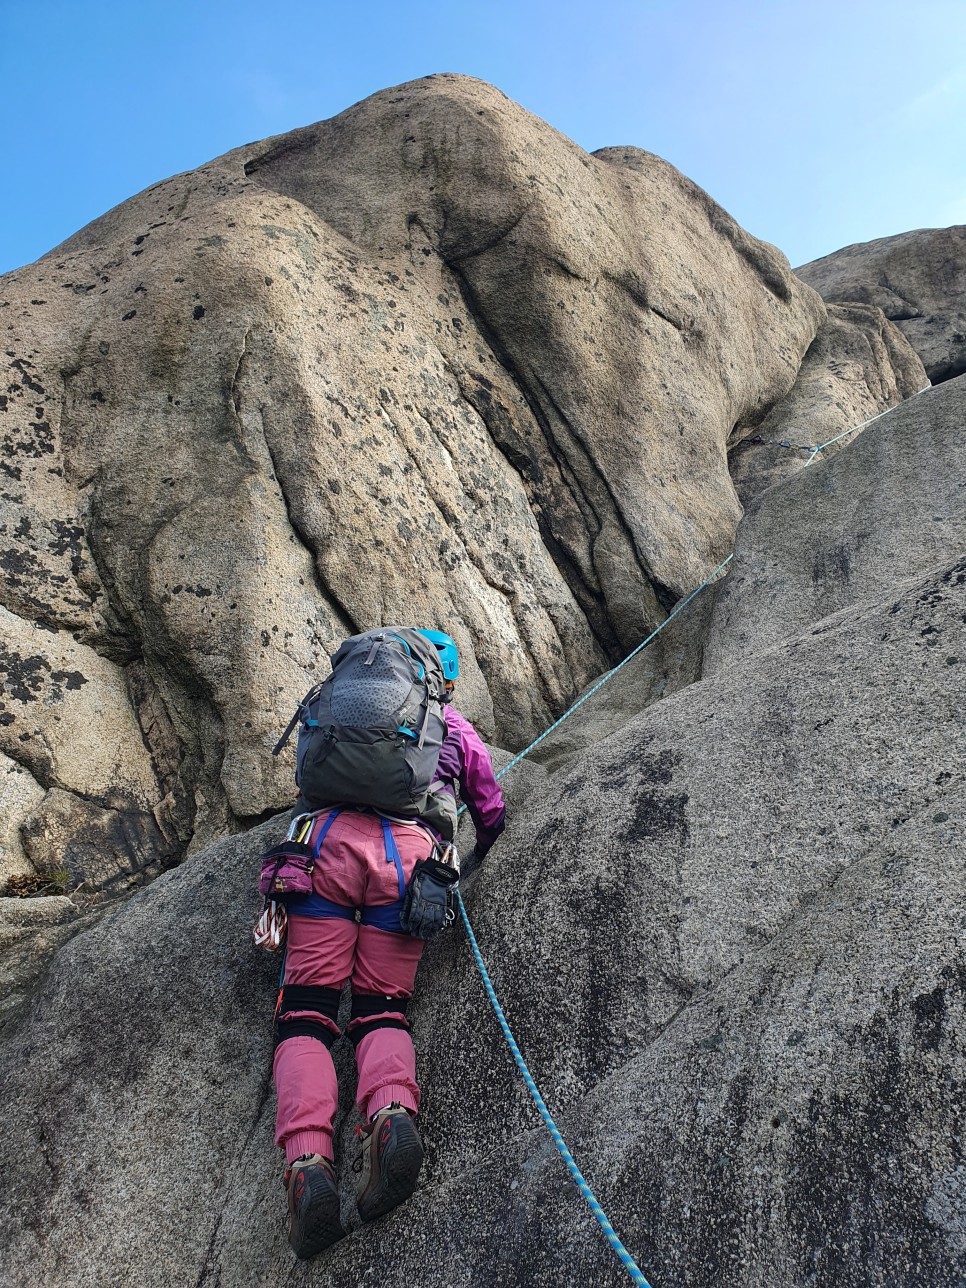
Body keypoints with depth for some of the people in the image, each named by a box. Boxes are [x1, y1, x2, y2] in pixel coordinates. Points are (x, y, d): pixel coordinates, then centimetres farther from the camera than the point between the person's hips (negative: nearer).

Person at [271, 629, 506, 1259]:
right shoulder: (458, 729, 26)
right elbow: (493, 814, 34)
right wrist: (478, 858, 54)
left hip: (329, 839, 0)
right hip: (409, 852, 0)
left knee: (306, 1013, 0)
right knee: (382, 1011, 7)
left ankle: (308, 1159, -22)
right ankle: (392, 1111, -25)